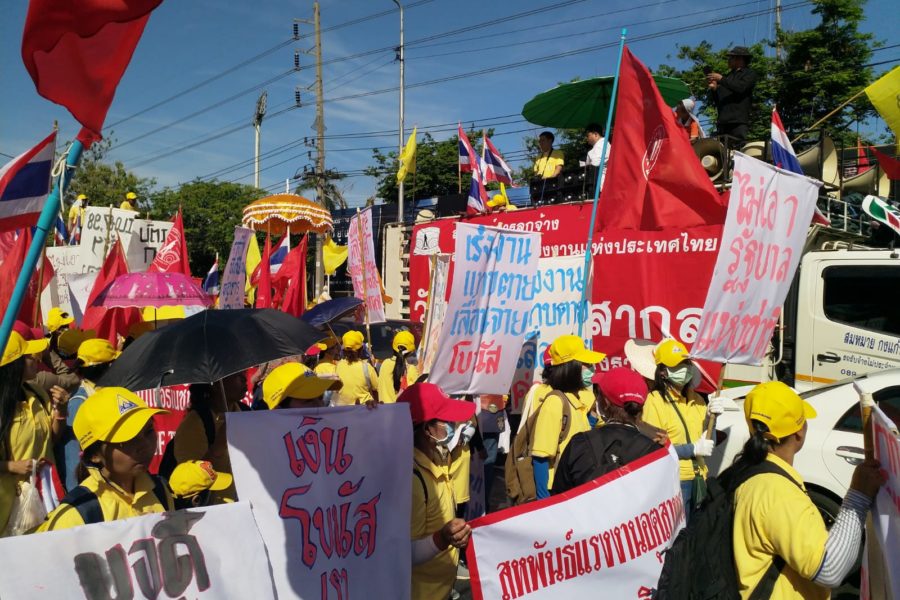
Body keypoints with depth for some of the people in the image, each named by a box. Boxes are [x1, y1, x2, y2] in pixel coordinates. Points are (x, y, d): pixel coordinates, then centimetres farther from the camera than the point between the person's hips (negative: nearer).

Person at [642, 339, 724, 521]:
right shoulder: (654, 400, -11)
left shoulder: (696, 399, 10)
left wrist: (712, 417, -5)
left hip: (698, 478, 6)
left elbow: (708, 441, 11)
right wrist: (693, 449, -15)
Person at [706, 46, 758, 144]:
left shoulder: (749, 73, 9)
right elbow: (713, 101, 21)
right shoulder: (728, 76, 25)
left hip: (739, 122, -5)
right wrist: (713, 88, 3)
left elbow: (740, 87, -12)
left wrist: (721, 79, -6)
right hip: (722, 122, 5)